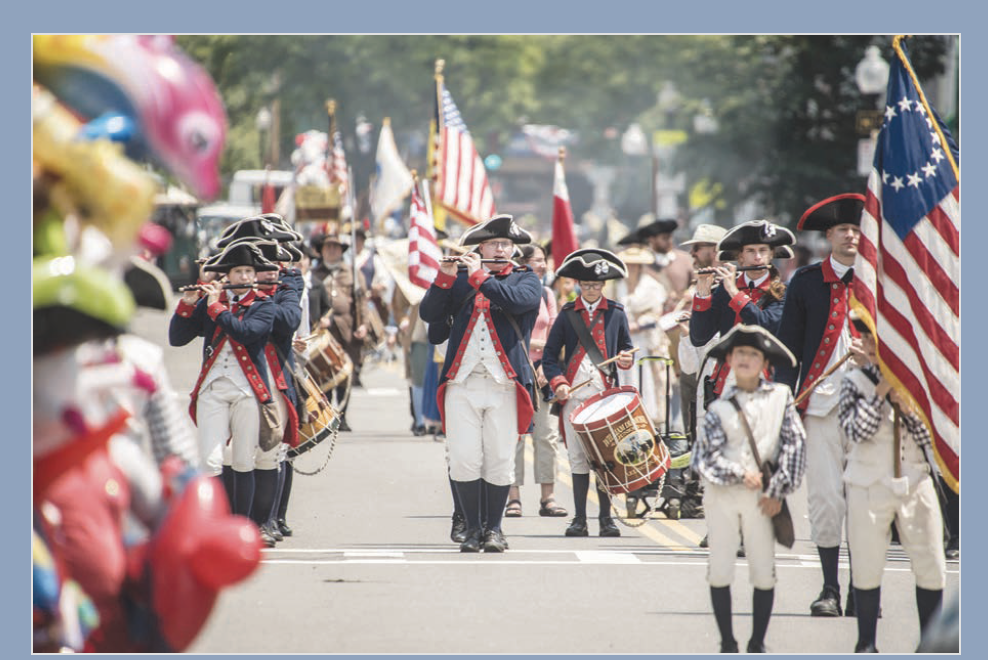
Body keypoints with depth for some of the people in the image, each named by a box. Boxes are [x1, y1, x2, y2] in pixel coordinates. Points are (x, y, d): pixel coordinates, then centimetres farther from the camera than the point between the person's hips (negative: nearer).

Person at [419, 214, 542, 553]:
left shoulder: (526, 279, 10)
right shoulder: (460, 280, 15)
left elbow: (519, 300, -13)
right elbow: (428, 314, 5)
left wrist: (480, 277, -13)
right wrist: (444, 277, -8)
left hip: (504, 384, -1)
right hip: (462, 382, 1)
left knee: (499, 461, -1)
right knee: (464, 460, -5)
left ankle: (494, 528, 12)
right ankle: (473, 528, 7)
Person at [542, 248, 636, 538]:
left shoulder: (615, 313, 9)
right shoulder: (567, 314, 8)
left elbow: (626, 347, 16)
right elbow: (550, 355, 7)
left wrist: (626, 359, -8)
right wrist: (558, 382, -9)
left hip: (606, 392, 0)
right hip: (573, 394, 0)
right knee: (578, 456, 0)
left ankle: (606, 517, 5)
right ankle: (579, 519, 5)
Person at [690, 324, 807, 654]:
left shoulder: (780, 397, 3)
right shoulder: (720, 406, 3)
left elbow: (795, 444, -1)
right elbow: (706, 455, -3)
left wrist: (777, 491, -5)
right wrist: (739, 474, -15)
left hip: (761, 498, 0)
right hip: (722, 494, 0)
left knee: (764, 573, 1)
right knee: (719, 571, 0)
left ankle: (758, 643, 13)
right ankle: (727, 643, 11)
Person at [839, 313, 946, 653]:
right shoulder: (854, 382, -1)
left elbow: (930, 437, -1)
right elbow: (857, 432, -15)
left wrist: (907, 405, -15)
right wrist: (881, 392, -16)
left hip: (916, 484, 2)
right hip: (869, 487, -1)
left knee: (931, 569, 1)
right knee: (867, 569, 4)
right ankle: (866, 643, 17)